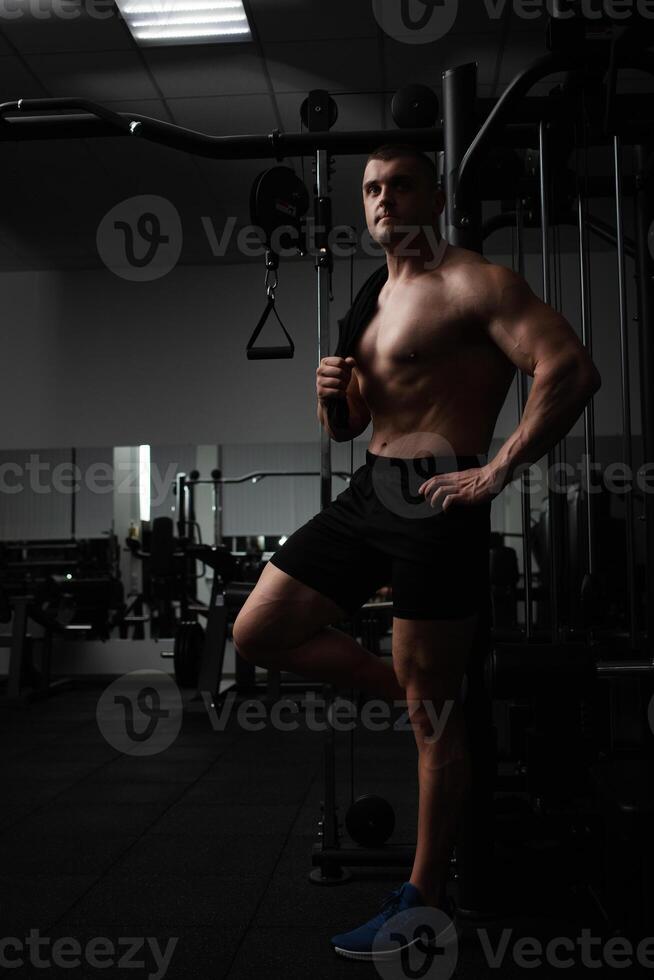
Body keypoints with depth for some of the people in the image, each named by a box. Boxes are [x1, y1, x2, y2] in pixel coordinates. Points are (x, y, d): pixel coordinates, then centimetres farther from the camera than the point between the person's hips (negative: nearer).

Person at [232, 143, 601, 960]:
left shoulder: (472, 284, -6)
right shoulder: (372, 299, 19)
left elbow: (572, 370, -19)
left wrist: (495, 473, -20)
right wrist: (330, 393, 0)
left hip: (434, 502, -8)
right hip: (368, 492, 9)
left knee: (432, 713, 1)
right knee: (259, 634, 9)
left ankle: (424, 897, 17)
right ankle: (412, 690, 21)